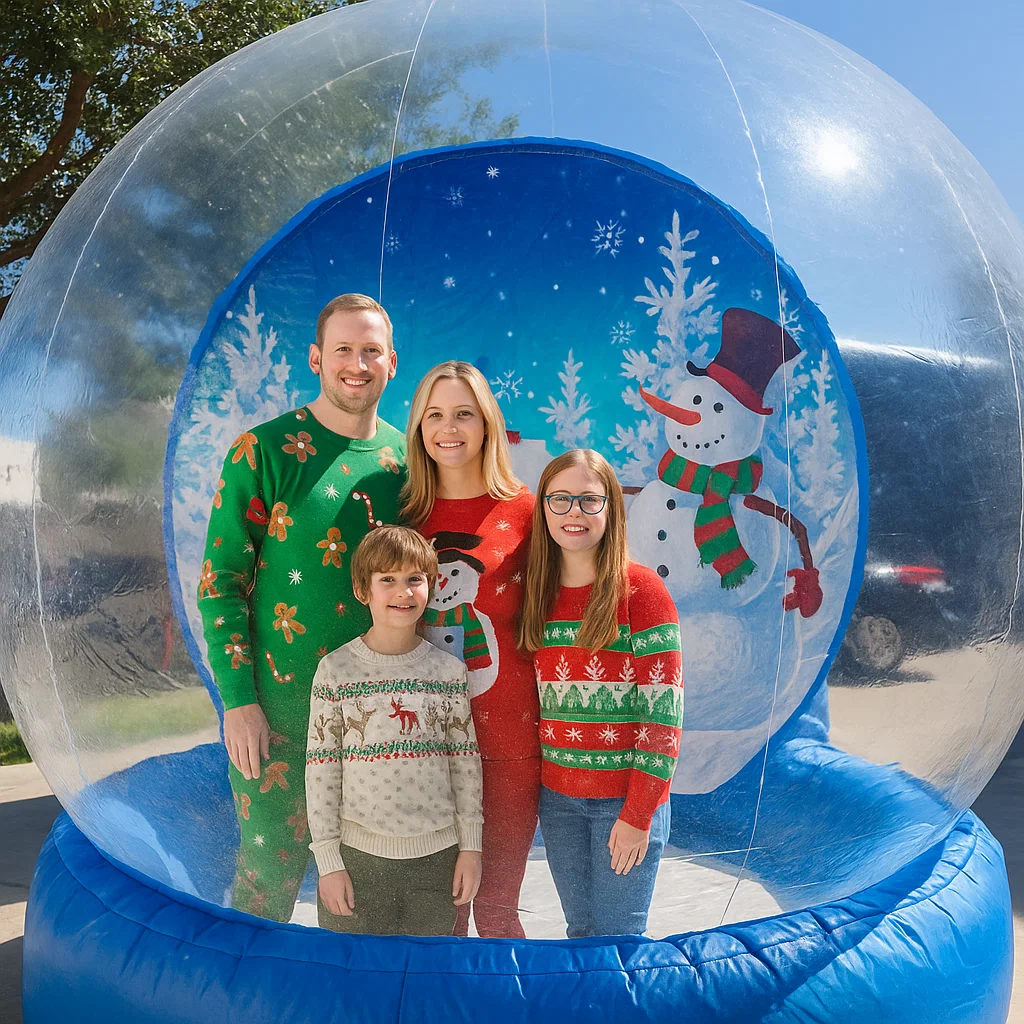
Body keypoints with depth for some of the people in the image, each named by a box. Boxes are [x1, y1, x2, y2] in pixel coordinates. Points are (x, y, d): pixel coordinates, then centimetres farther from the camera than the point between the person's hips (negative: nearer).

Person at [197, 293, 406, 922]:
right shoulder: (264, 451, -8)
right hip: (279, 702, -4)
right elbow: (220, 578, -7)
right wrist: (238, 699, -12)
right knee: (272, 864, 6)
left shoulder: (405, 458, 4)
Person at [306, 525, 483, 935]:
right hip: (358, 854, -1)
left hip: (437, 855, 2)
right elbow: (320, 770, -4)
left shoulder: (450, 670, 0)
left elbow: (465, 763, 4)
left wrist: (471, 846, 3)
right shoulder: (336, 669, -6)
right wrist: (328, 860, -4)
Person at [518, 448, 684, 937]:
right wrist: (539, 788, 4)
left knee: (617, 938, 5)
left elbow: (663, 712, -12)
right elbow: (528, 703, 11)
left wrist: (639, 815, -13)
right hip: (557, 796, 4)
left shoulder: (640, 590, -10)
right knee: (579, 930, 15)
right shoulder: (539, 594, 5)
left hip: (626, 799, -4)